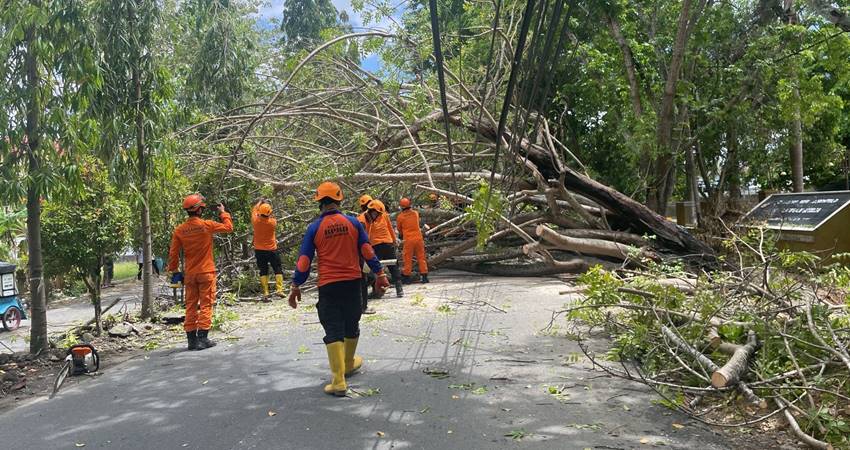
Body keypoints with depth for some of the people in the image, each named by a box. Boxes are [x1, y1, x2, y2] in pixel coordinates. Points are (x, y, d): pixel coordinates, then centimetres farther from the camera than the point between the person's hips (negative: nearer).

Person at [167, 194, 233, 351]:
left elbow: (173, 253, 2)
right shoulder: (207, 225, -11)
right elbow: (228, 227, 3)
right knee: (205, 305, 2)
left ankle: (191, 339, 14)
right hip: (206, 272, -4)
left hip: (189, 274, 4)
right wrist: (223, 213, 18)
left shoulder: (179, 230, -1)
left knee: (191, 306, 10)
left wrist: (173, 271, 13)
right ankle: (202, 338, -1)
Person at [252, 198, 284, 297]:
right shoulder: (272, 222, -16)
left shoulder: (256, 220, -13)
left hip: (259, 250, 2)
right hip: (271, 250, -2)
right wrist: (268, 204, 18)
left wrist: (260, 202, 25)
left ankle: (265, 291, 3)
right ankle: (279, 289, -1)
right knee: (278, 270, 8)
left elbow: (254, 210, 9)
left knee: (263, 271, 8)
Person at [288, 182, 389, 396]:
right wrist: (380, 274, 7)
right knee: (351, 324, 19)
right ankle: (349, 364, 40)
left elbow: (304, 260, -3)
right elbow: (367, 251, 0)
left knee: (333, 330, -2)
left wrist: (296, 286, 5)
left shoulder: (314, 228, -4)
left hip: (328, 285, -2)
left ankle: (338, 381, -9)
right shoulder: (353, 222, -1)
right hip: (352, 282, 2)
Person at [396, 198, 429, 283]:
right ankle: (424, 276, 8)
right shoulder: (416, 213, 3)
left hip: (408, 240, -2)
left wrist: (401, 235, 27)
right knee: (421, 258, 8)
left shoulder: (400, 216, -6)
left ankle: (406, 276, 12)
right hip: (418, 238, 2)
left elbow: (399, 229, 7)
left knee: (407, 259, 7)